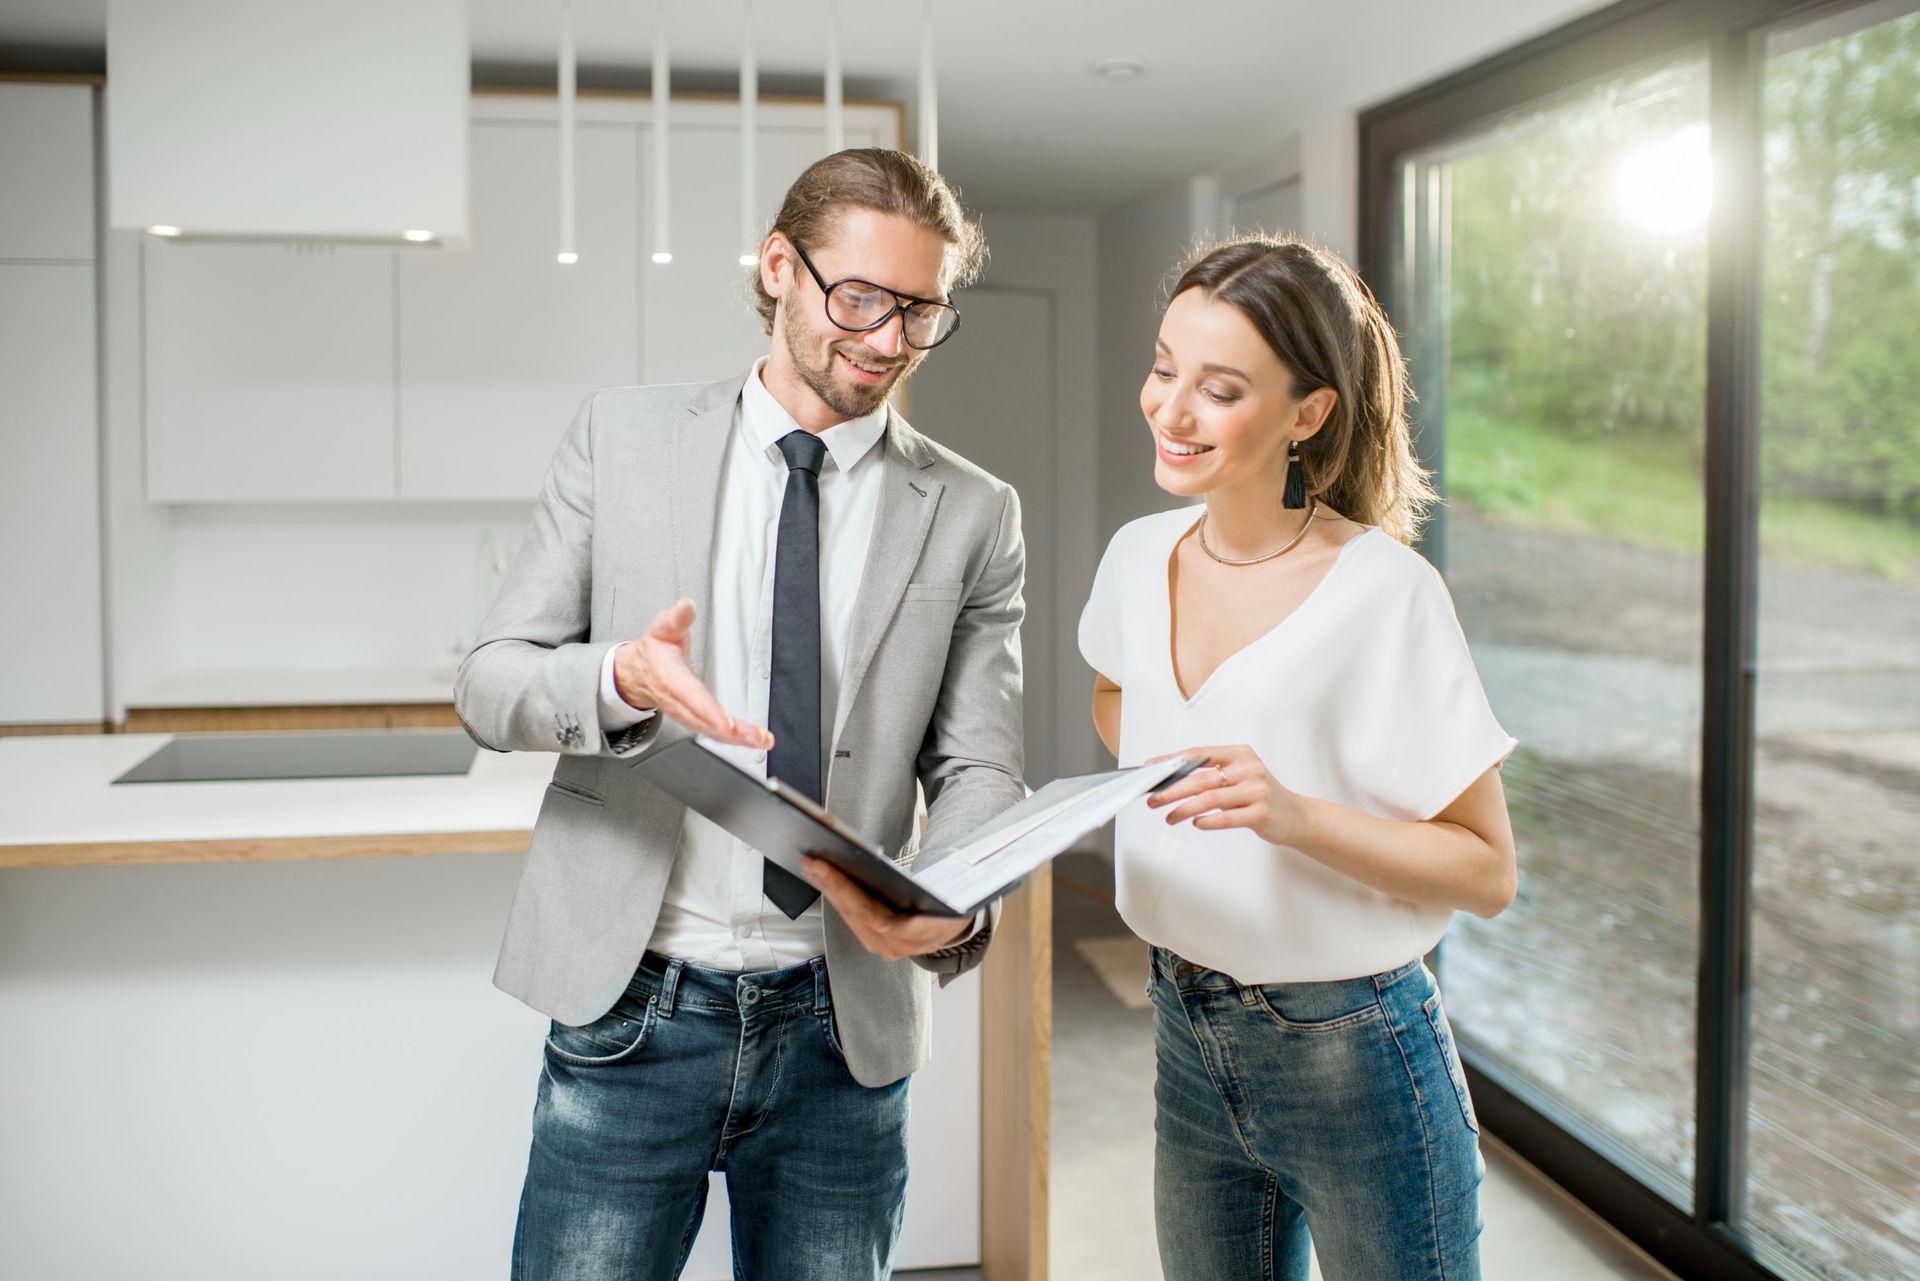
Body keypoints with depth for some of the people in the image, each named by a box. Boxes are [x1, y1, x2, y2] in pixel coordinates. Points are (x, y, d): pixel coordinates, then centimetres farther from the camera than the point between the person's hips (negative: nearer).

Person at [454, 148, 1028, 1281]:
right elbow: (489, 684, 0)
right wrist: (617, 680, -23)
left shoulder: (973, 515, 2)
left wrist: (950, 901, -22)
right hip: (632, 1012, -1)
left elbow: (978, 763, 0)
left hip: (849, 1025, 1)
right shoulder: (623, 440, 2)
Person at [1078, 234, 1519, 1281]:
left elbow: (1487, 870, -15)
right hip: (1186, 1041, 6)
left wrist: (1292, 814, -29)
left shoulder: (1384, 592, -18)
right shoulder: (1138, 557, -1)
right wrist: (1158, 792, 4)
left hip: (1355, 1063, -5)